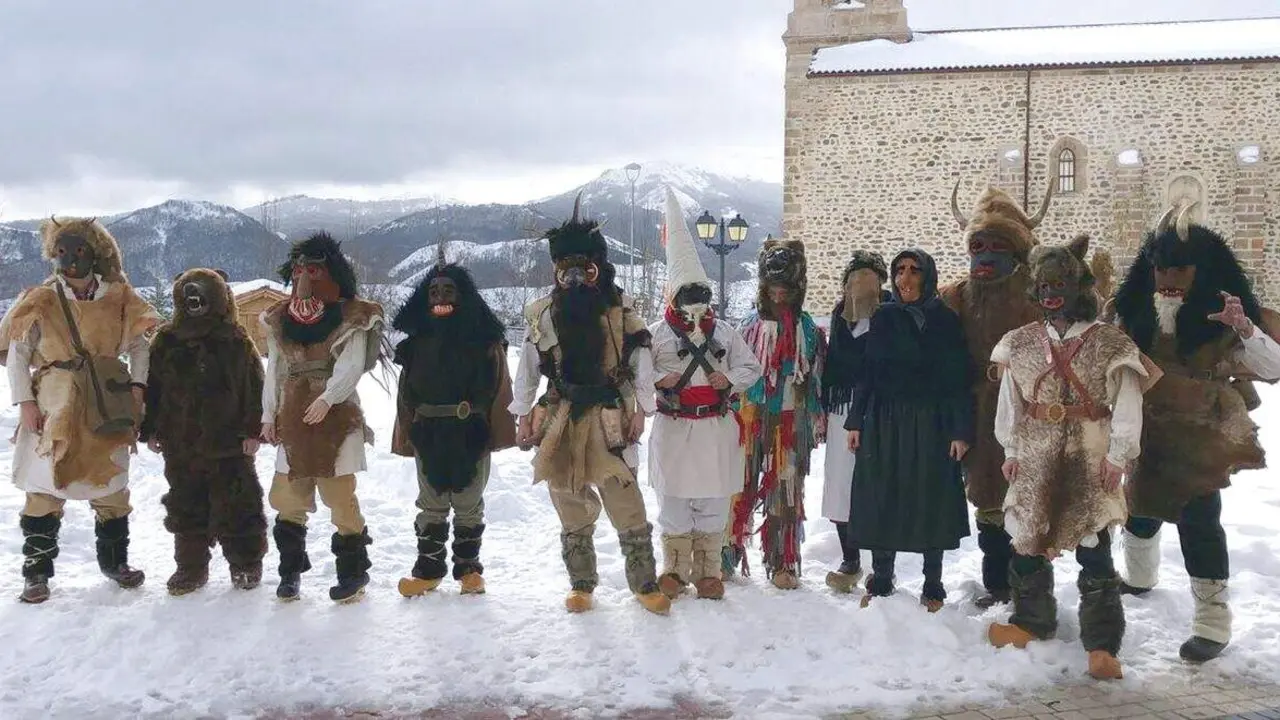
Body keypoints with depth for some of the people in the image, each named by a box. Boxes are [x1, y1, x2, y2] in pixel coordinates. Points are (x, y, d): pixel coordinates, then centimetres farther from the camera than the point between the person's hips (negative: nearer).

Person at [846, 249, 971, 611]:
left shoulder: (945, 320, 0)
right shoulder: (884, 318, 6)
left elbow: (959, 379, -3)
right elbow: (867, 373, 7)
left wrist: (960, 430, -9)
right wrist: (855, 421, 2)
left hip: (931, 424, -2)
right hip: (885, 423, 2)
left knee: (931, 501, 5)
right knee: (882, 500, 4)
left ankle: (933, 587, 17)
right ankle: (880, 581, 17)